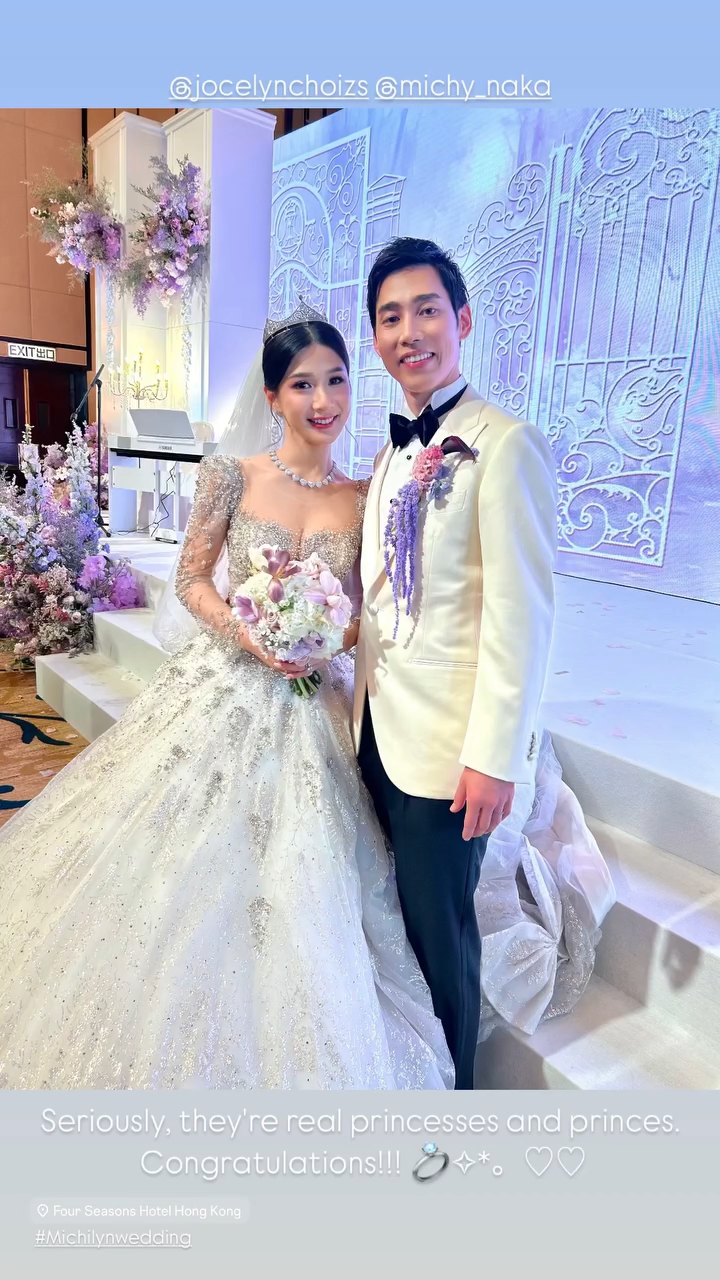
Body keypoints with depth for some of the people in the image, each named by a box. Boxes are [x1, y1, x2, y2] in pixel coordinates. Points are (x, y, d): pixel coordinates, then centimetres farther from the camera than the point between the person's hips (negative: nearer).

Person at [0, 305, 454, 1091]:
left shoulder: (365, 497, 3)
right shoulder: (232, 475, -3)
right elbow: (192, 582, 0)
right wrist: (248, 635, -17)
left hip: (307, 709, 2)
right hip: (218, 690, -1)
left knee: (292, 895, 6)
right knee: (174, 867, 6)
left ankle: (274, 1062, 33)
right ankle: (157, 1051, 34)